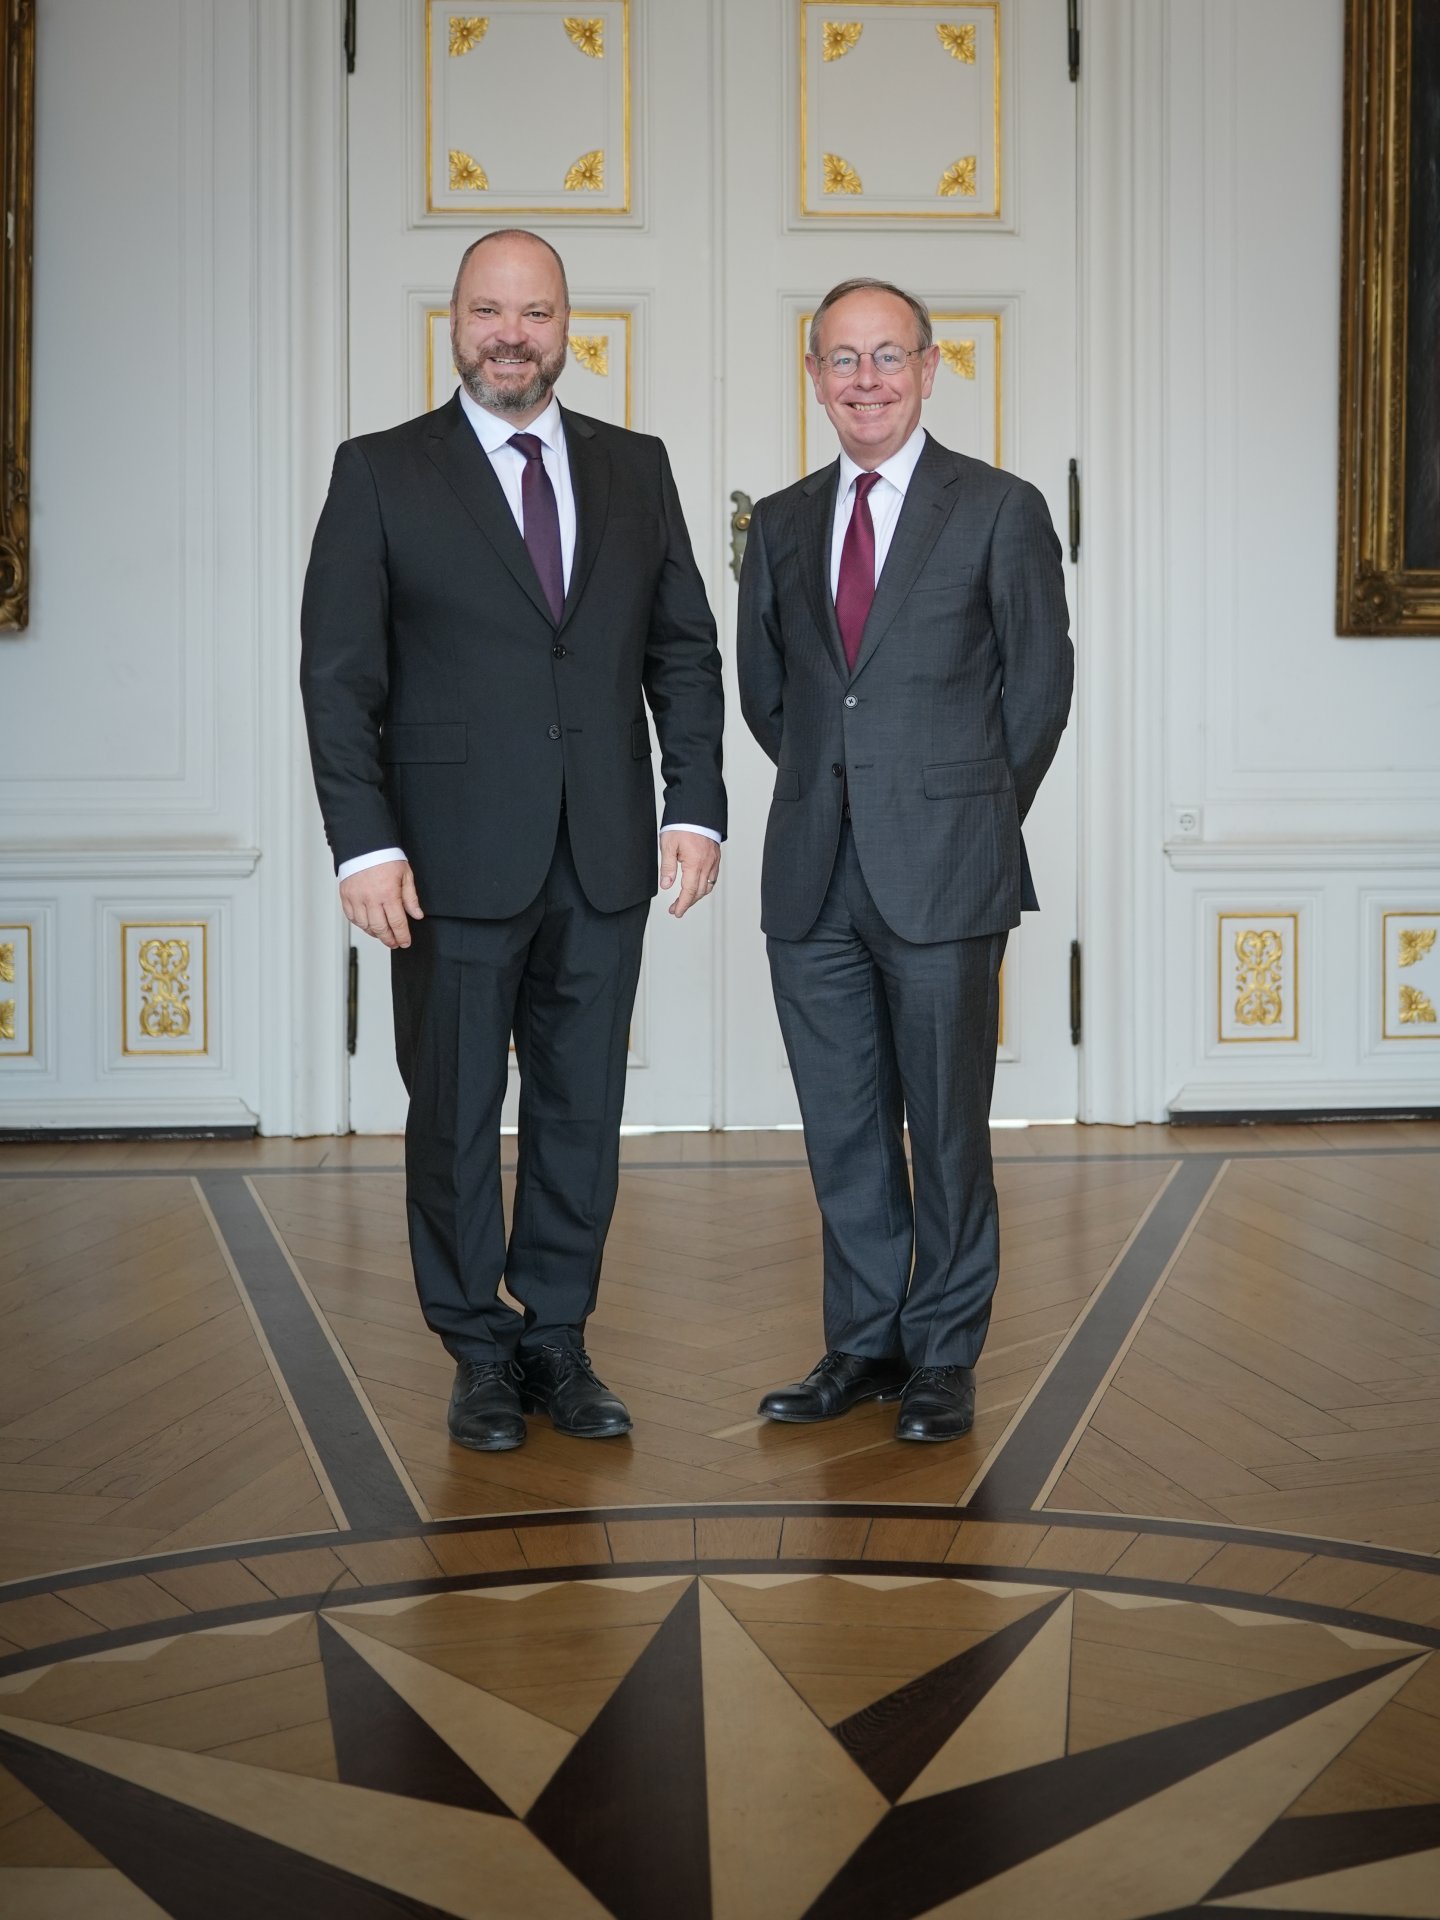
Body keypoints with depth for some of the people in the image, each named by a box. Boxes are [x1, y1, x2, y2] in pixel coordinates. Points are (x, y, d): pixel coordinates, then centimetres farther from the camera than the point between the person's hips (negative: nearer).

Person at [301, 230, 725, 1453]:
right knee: (455, 1114, 5)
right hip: (454, 858, -3)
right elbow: (339, 674, -4)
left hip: (603, 858, 3)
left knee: (583, 1111, 8)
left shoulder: (635, 469, 11)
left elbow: (685, 650, 11)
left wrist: (696, 805, 0)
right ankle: (482, 1355, 19)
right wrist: (365, 844, -12)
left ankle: (558, 1343, 22)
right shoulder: (381, 475, 1)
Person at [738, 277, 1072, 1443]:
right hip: (814, 877, 4)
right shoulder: (782, 525, 12)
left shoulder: (1000, 511, 0)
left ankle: (944, 1357, 15)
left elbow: (1040, 686, 4)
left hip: (941, 872, -4)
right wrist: (833, 789, 11)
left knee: (946, 1126, 3)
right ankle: (864, 1345, 22)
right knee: (842, 1128, 9)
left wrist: (970, 819, 8)